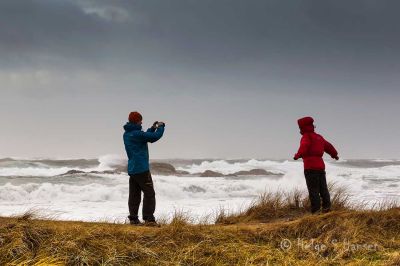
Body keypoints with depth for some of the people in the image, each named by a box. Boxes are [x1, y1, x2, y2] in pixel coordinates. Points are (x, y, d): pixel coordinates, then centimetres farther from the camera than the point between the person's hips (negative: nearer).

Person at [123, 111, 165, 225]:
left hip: (132, 169, 9)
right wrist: (161, 127, 1)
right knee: (149, 194, -4)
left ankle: (133, 219, 10)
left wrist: (153, 128, 17)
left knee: (134, 194, 10)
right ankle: (149, 219, -7)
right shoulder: (137, 134, -16)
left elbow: (145, 136, 23)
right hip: (141, 169, -9)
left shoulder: (126, 134, 12)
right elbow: (155, 137, -16)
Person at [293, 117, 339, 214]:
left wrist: (298, 155, -29)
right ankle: (326, 206, 13)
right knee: (323, 188, 14)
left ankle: (316, 210, -9)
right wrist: (334, 154, 45)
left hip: (310, 167, -7)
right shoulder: (319, 137, 19)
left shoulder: (306, 137, -3)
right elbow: (328, 146, 30)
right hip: (321, 165, 7)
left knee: (313, 189, -6)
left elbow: (304, 147, -23)